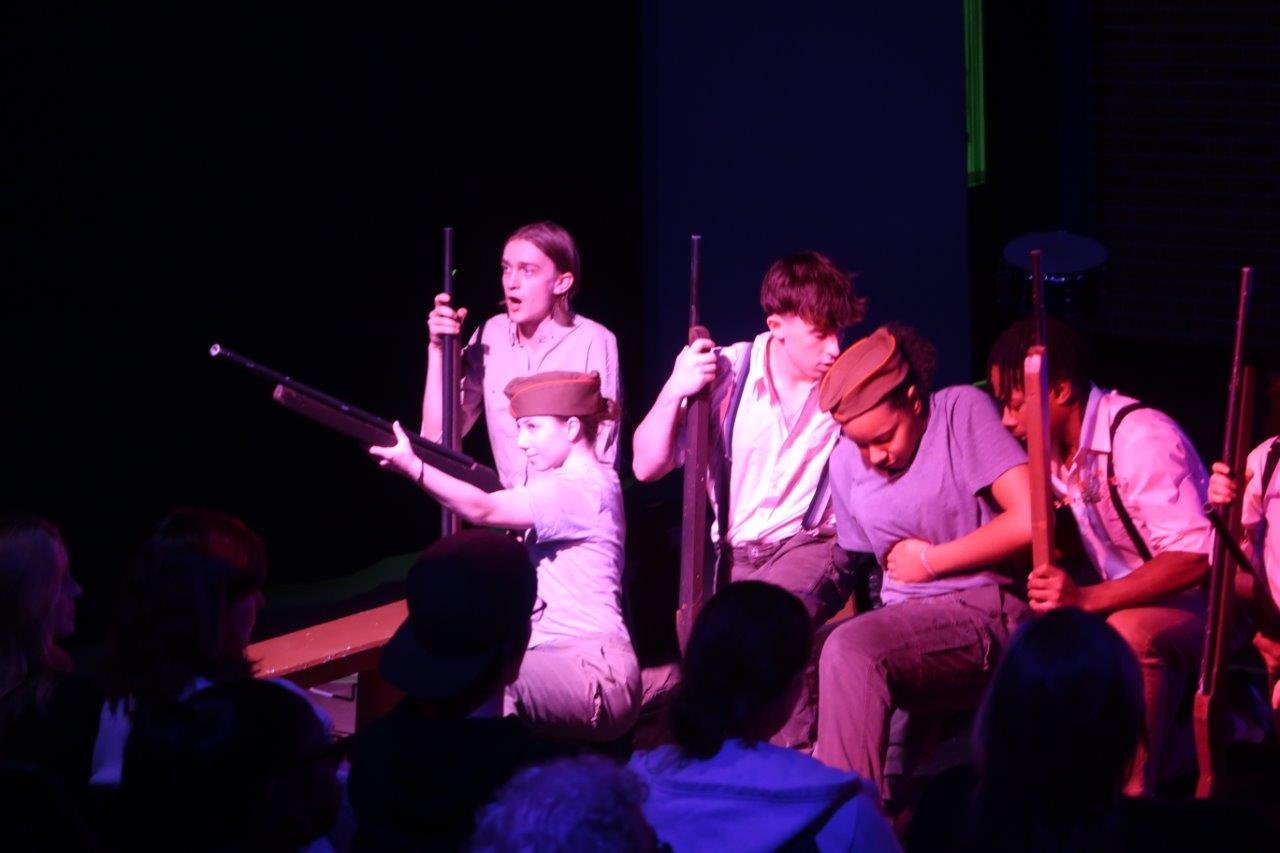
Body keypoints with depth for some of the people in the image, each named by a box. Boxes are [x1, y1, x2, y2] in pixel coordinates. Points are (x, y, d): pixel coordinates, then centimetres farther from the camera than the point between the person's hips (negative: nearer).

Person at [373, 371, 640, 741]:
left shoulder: (582, 488, -11)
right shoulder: (575, 485, 22)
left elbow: (485, 510, -22)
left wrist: (412, 466, -31)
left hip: (593, 674, -10)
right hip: (562, 661, 10)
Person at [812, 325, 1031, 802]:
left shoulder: (963, 411, -6)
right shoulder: (845, 462, 10)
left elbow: (1030, 520, -15)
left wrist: (929, 560, -7)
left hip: (986, 609, -6)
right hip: (904, 618, 6)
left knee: (850, 650, -31)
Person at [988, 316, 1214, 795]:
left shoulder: (1140, 437, -23)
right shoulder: (1054, 450, 3)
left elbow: (1194, 557, -30)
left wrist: (1086, 598, -38)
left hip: (1205, 602, -8)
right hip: (1131, 605, 8)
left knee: (1130, 631, -37)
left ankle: (1133, 797, -30)